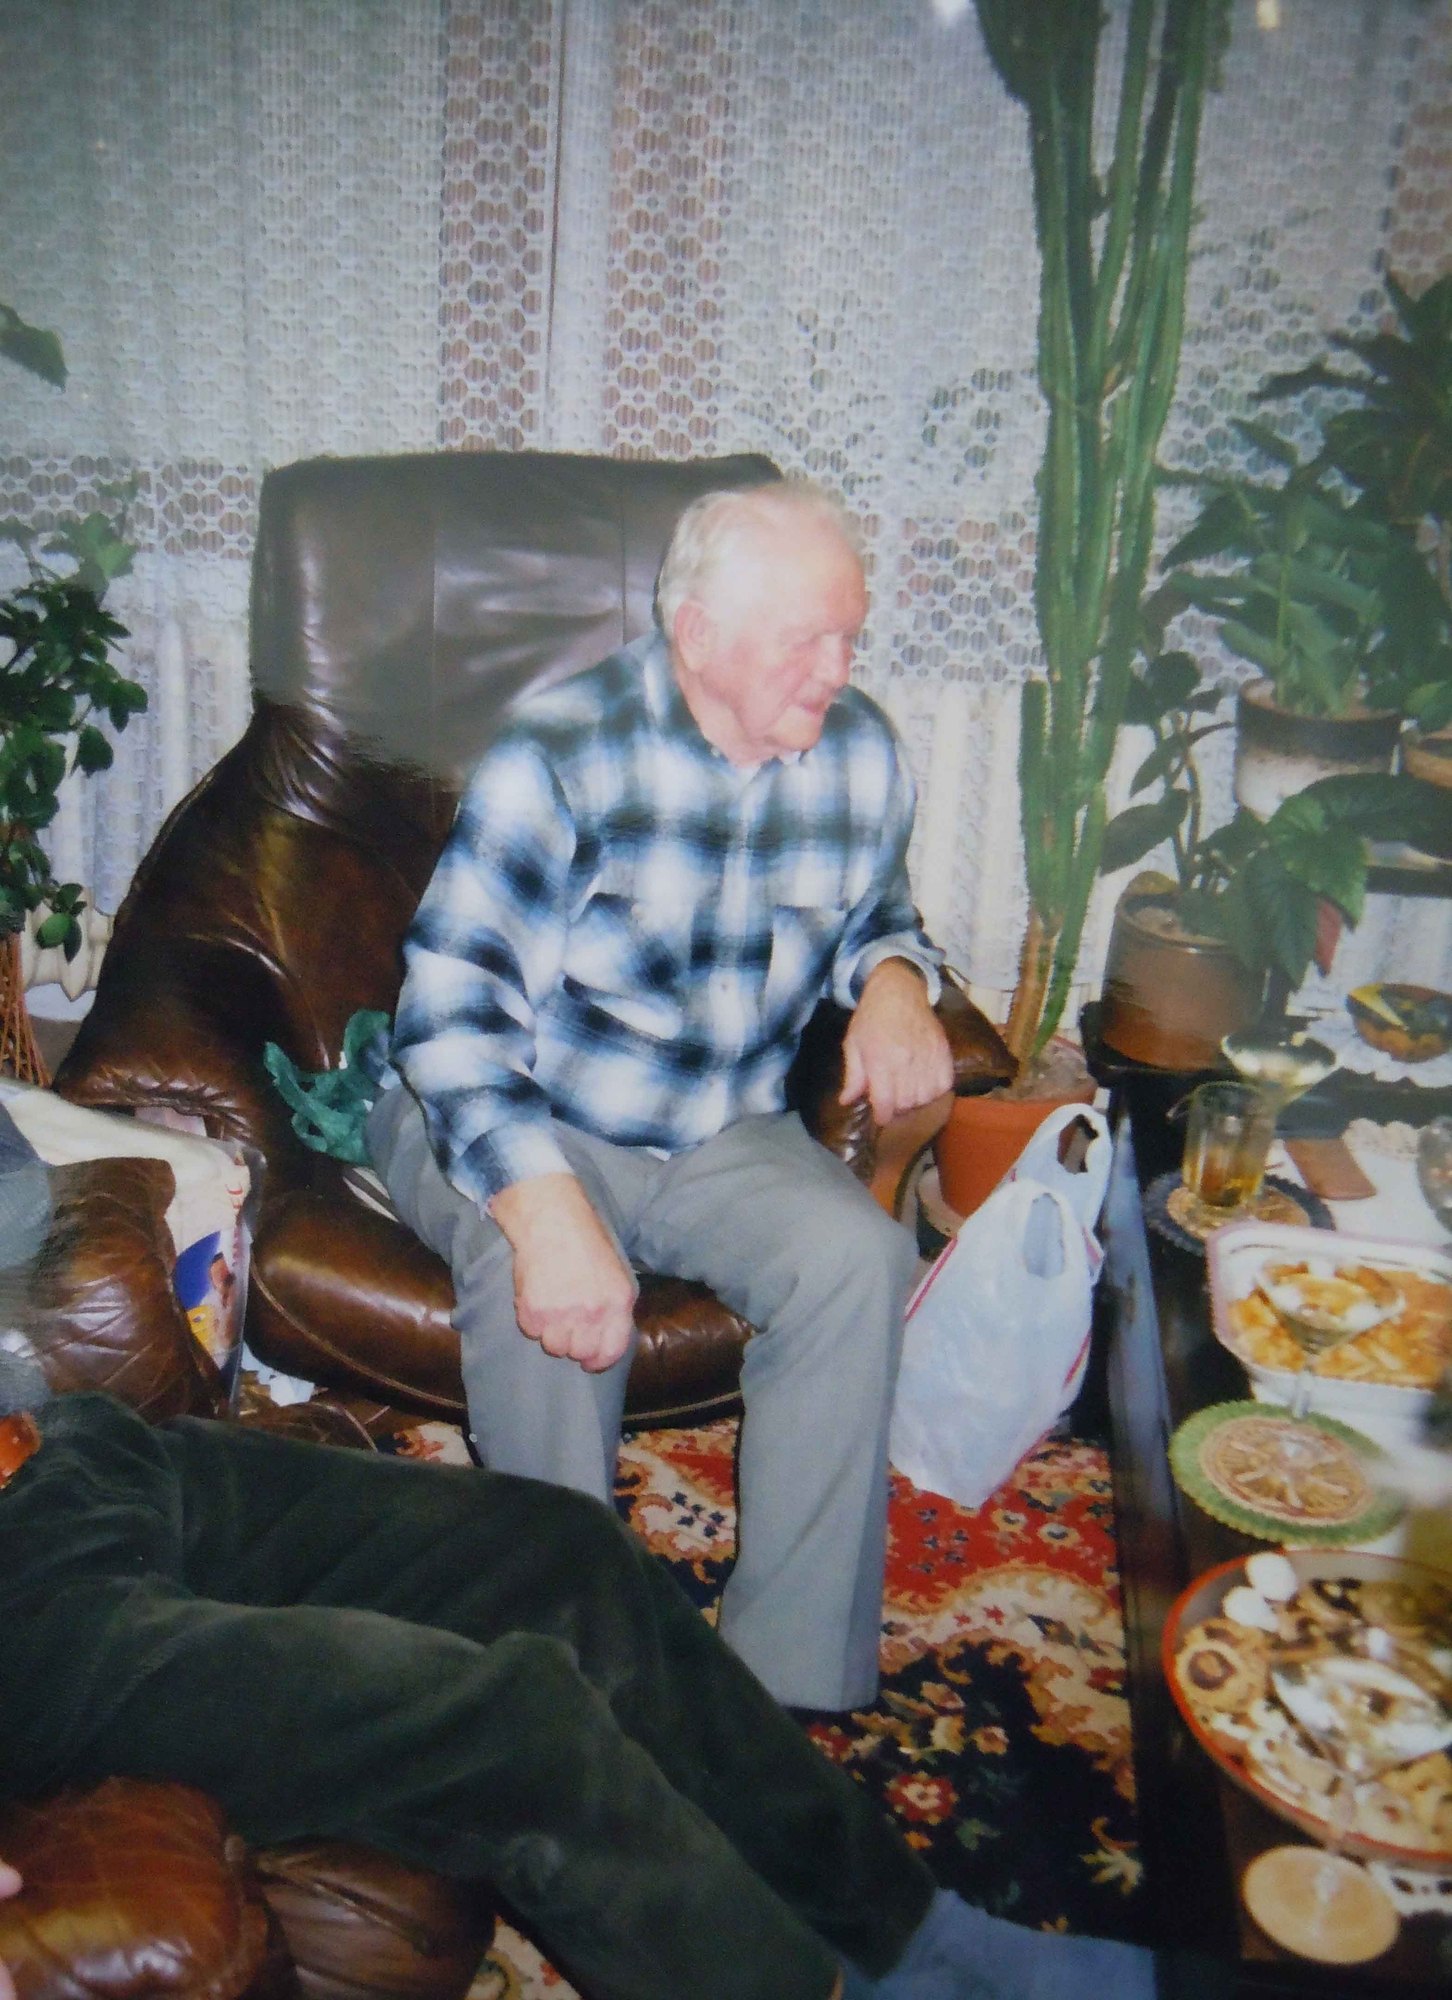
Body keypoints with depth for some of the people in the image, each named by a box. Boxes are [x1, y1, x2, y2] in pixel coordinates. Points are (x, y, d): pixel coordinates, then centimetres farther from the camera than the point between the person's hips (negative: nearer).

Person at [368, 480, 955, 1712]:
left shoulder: (860, 754, -2)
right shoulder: (561, 757, -18)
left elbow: (877, 917, 17)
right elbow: (452, 1011, -22)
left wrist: (896, 986, -10)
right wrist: (547, 1206, -38)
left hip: (722, 1138, 4)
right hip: (513, 1121, -3)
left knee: (860, 1254, -24)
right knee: (540, 1279, -35)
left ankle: (788, 1679, -13)